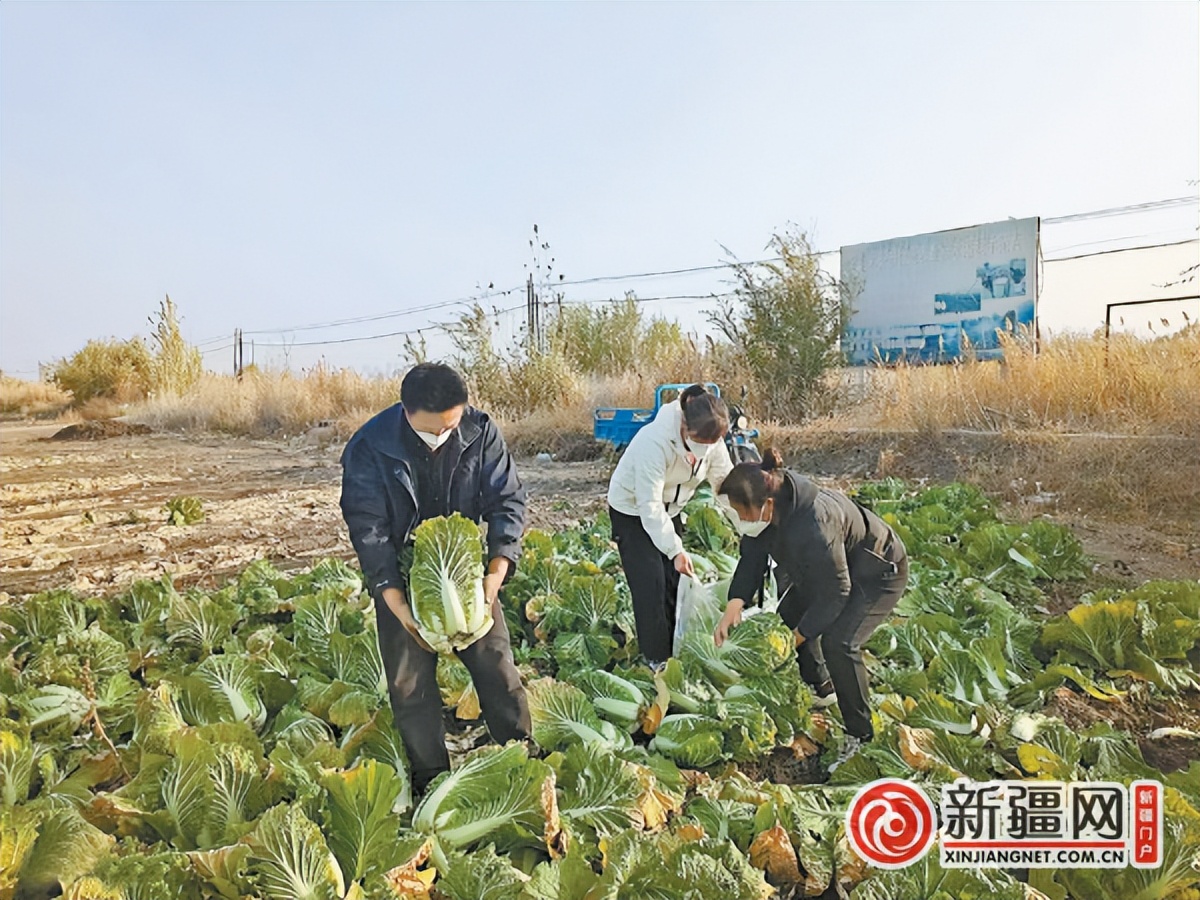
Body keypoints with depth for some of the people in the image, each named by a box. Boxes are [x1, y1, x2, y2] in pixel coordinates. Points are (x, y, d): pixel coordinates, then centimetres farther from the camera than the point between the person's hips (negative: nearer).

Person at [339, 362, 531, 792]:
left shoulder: (480, 432, -15)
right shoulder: (368, 448, -20)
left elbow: (507, 501, -9)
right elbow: (368, 530, -17)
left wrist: (497, 570, -22)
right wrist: (397, 604, -23)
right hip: (401, 580, -1)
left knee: (498, 670, 5)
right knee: (410, 684, 5)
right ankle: (432, 781, 24)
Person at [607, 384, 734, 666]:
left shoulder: (711, 438, -17)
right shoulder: (655, 442, -37)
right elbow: (649, 505, -36)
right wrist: (675, 549, -37)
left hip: (668, 510, 7)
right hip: (633, 510, -6)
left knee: (674, 581, 10)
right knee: (651, 585, -10)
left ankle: (673, 651, 26)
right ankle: (656, 659, 4)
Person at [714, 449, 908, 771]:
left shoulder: (813, 524, -43)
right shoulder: (769, 507, -19)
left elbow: (834, 592, -31)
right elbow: (753, 556, -9)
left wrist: (799, 635, -22)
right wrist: (735, 604, -23)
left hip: (879, 572, -9)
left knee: (837, 641, -24)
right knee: (791, 612, 15)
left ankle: (860, 735, -5)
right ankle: (820, 687, 37)